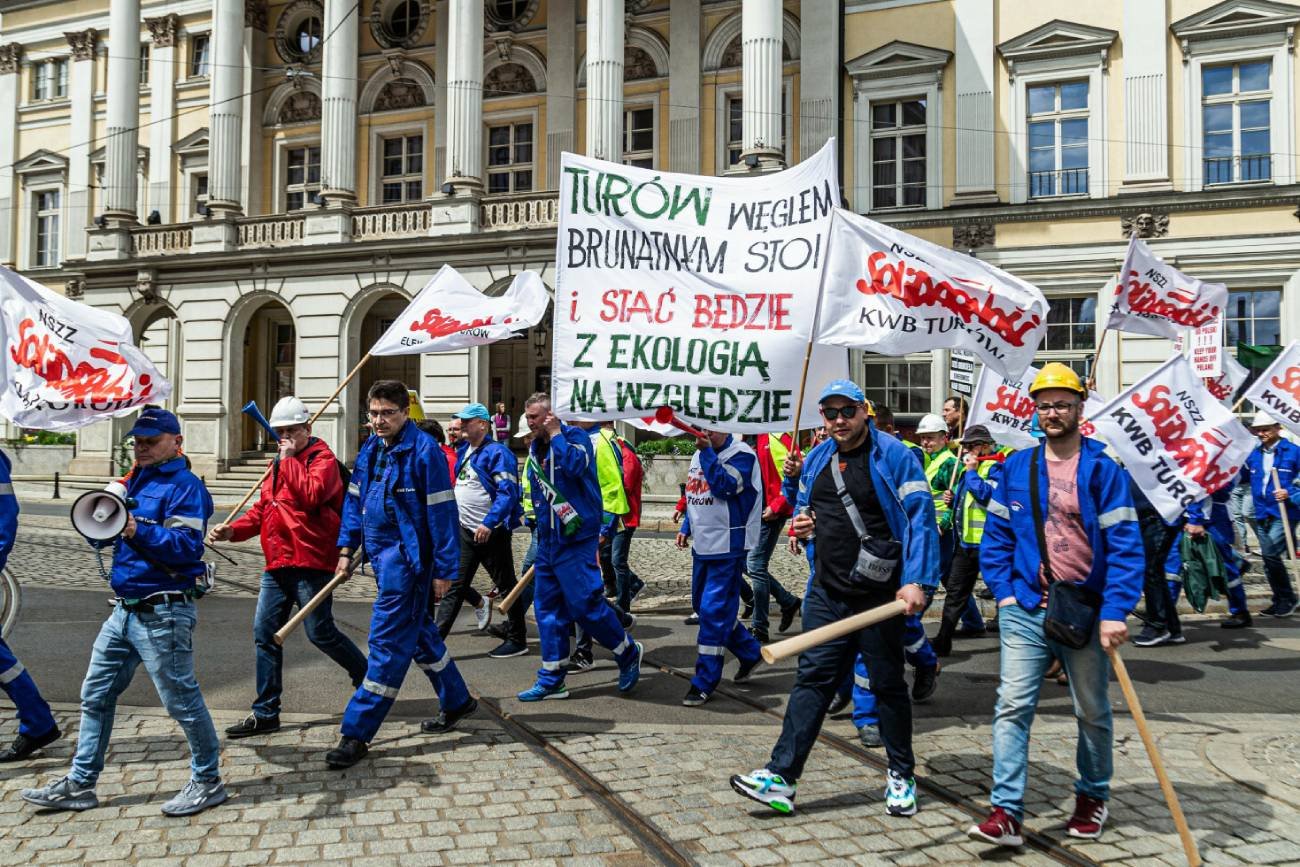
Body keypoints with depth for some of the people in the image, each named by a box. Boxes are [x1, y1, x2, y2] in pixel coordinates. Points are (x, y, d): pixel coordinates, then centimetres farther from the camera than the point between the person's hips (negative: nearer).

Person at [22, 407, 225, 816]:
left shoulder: (184, 486, -12)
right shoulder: (135, 481, 15)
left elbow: (187, 546, -23)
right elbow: (117, 532, 18)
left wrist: (138, 531, -34)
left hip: (163, 615, -9)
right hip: (125, 610, 9)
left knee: (181, 699, 1)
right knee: (95, 695, 15)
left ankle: (208, 782, 16)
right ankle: (80, 784, 27)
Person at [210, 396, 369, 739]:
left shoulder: (323, 459, -6)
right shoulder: (280, 465, 21)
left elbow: (312, 495, -25)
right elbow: (262, 509, 21)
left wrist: (290, 459, -15)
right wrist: (232, 530, 4)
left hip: (310, 563, -8)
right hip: (277, 564, 8)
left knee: (320, 632, -3)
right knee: (264, 633, 6)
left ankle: (366, 675, 21)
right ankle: (265, 713, 15)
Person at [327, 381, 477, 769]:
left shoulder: (424, 451, -15)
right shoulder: (369, 450, 8)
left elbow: (442, 512, -15)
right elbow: (354, 499, 17)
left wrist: (444, 569, -15)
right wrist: (346, 548, 9)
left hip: (407, 557, -9)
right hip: (380, 553, 9)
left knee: (388, 642, -5)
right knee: (418, 632, 19)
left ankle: (356, 733, 0)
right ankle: (456, 701, 36)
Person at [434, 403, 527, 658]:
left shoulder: (497, 452, -15)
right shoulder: (463, 451, 12)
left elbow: (508, 492, -23)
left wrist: (489, 523, -30)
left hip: (491, 531, -8)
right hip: (465, 531, 8)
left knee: (506, 585, 5)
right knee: (453, 585, 8)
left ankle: (517, 641, 16)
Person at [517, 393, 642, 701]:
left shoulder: (575, 436, -8)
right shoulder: (535, 449, 14)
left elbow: (575, 465, -30)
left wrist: (556, 434, -17)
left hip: (576, 540, -8)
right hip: (548, 541, 8)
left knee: (585, 605, -7)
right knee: (547, 609, 8)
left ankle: (629, 653, 16)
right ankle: (551, 680, 16)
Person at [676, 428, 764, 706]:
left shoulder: (742, 455, -11)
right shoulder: (699, 455, 13)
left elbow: (725, 487, -25)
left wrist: (708, 453, -23)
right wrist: (686, 527, 15)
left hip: (728, 547, -9)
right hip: (702, 545, 9)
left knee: (713, 610, -9)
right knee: (701, 605, 15)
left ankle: (705, 681, 0)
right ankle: (750, 651, 32)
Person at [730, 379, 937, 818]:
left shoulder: (892, 455, -9)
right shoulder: (816, 459, 10)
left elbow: (920, 516, -16)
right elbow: (802, 503, 29)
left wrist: (915, 580, -23)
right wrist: (801, 521, 7)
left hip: (879, 594, -5)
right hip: (827, 592, 5)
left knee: (888, 683, 8)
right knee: (812, 678, 2)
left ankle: (901, 776, 25)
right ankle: (782, 775, 2)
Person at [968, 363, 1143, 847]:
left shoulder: (1103, 469, -7)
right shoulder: (1017, 467, 4)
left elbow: (1125, 545, -10)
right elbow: (996, 534, 10)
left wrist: (1115, 612, -17)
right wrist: (1003, 590, 0)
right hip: (1025, 611, 2)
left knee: (1092, 713, 15)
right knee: (1013, 706, -8)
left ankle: (1092, 797, 36)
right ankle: (1007, 812, -6)